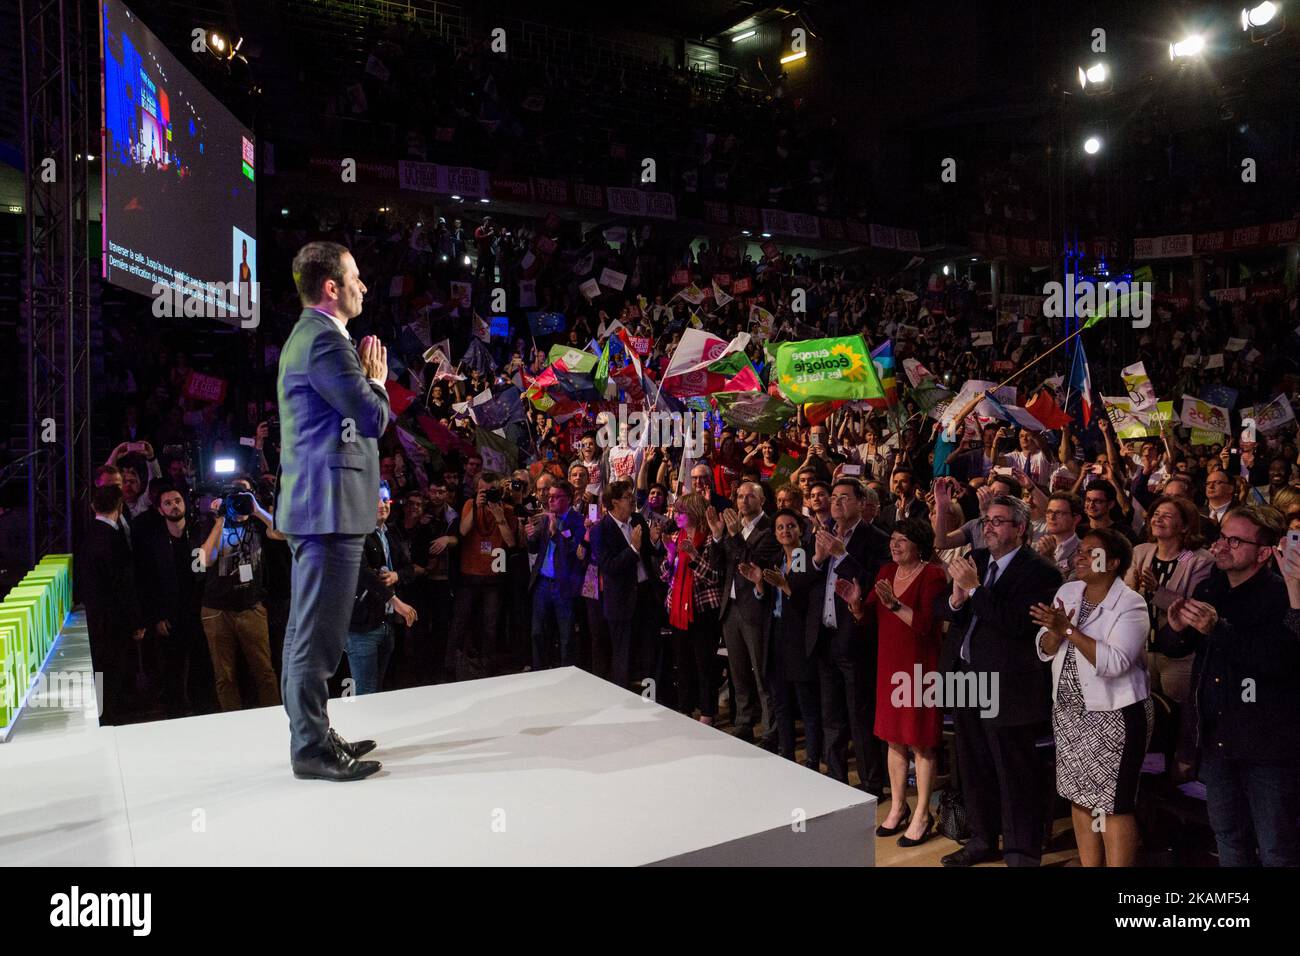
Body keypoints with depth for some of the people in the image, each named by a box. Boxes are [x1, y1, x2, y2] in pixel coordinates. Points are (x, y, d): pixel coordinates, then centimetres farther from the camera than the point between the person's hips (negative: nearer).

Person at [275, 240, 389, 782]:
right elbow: (373, 418, -18)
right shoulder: (324, 339, -14)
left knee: (308, 629, 15)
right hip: (330, 505, -11)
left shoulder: (308, 336, 19)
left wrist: (363, 381, 8)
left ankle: (312, 735, 27)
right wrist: (376, 381, 0)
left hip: (313, 503, 11)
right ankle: (313, 749, 5)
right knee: (319, 633, -4)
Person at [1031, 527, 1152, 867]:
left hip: (1115, 716, -6)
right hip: (1069, 713, 6)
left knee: (1113, 805, -1)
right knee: (1080, 797, 14)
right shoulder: (1067, 592, 5)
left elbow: (1114, 662, -24)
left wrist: (1069, 629, -26)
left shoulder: (1131, 604, -12)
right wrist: (1056, 631, -16)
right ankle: (1088, 864, 26)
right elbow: (1045, 650, 4)